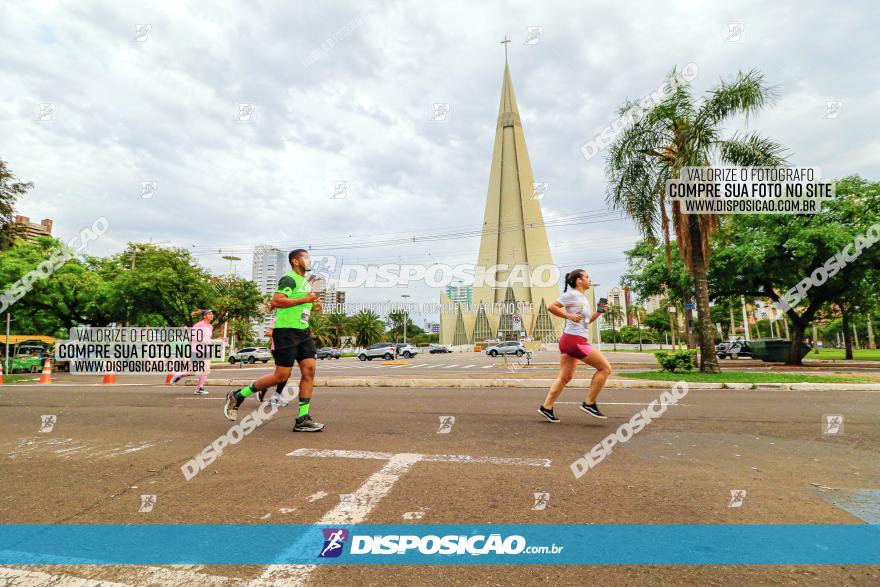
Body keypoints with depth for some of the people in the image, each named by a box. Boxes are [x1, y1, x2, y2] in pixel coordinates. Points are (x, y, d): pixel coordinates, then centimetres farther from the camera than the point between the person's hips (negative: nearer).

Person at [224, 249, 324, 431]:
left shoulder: (305, 282, 21)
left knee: (309, 370, -3)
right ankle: (238, 396, 13)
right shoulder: (289, 279, -9)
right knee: (281, 376, -6)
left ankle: (302, 419, 1)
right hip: (286, 330, -9)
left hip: (303, 331, 9)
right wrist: (305, 300, -20)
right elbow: (276, 301, -23)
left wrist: (313, 307, 13)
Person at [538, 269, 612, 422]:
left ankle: (546, 407, 14)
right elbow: (551, 307, -14)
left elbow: (587, 320, 28)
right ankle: (589, 404, 0)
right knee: (605, 367, -5)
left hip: (569, 341, 10)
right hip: (574, 340, -10)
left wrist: (599, 312, 14)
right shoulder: (572, 294, -8)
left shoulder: (583, 298, 20)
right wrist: (570, 316, -16)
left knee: (565, 377, 11)